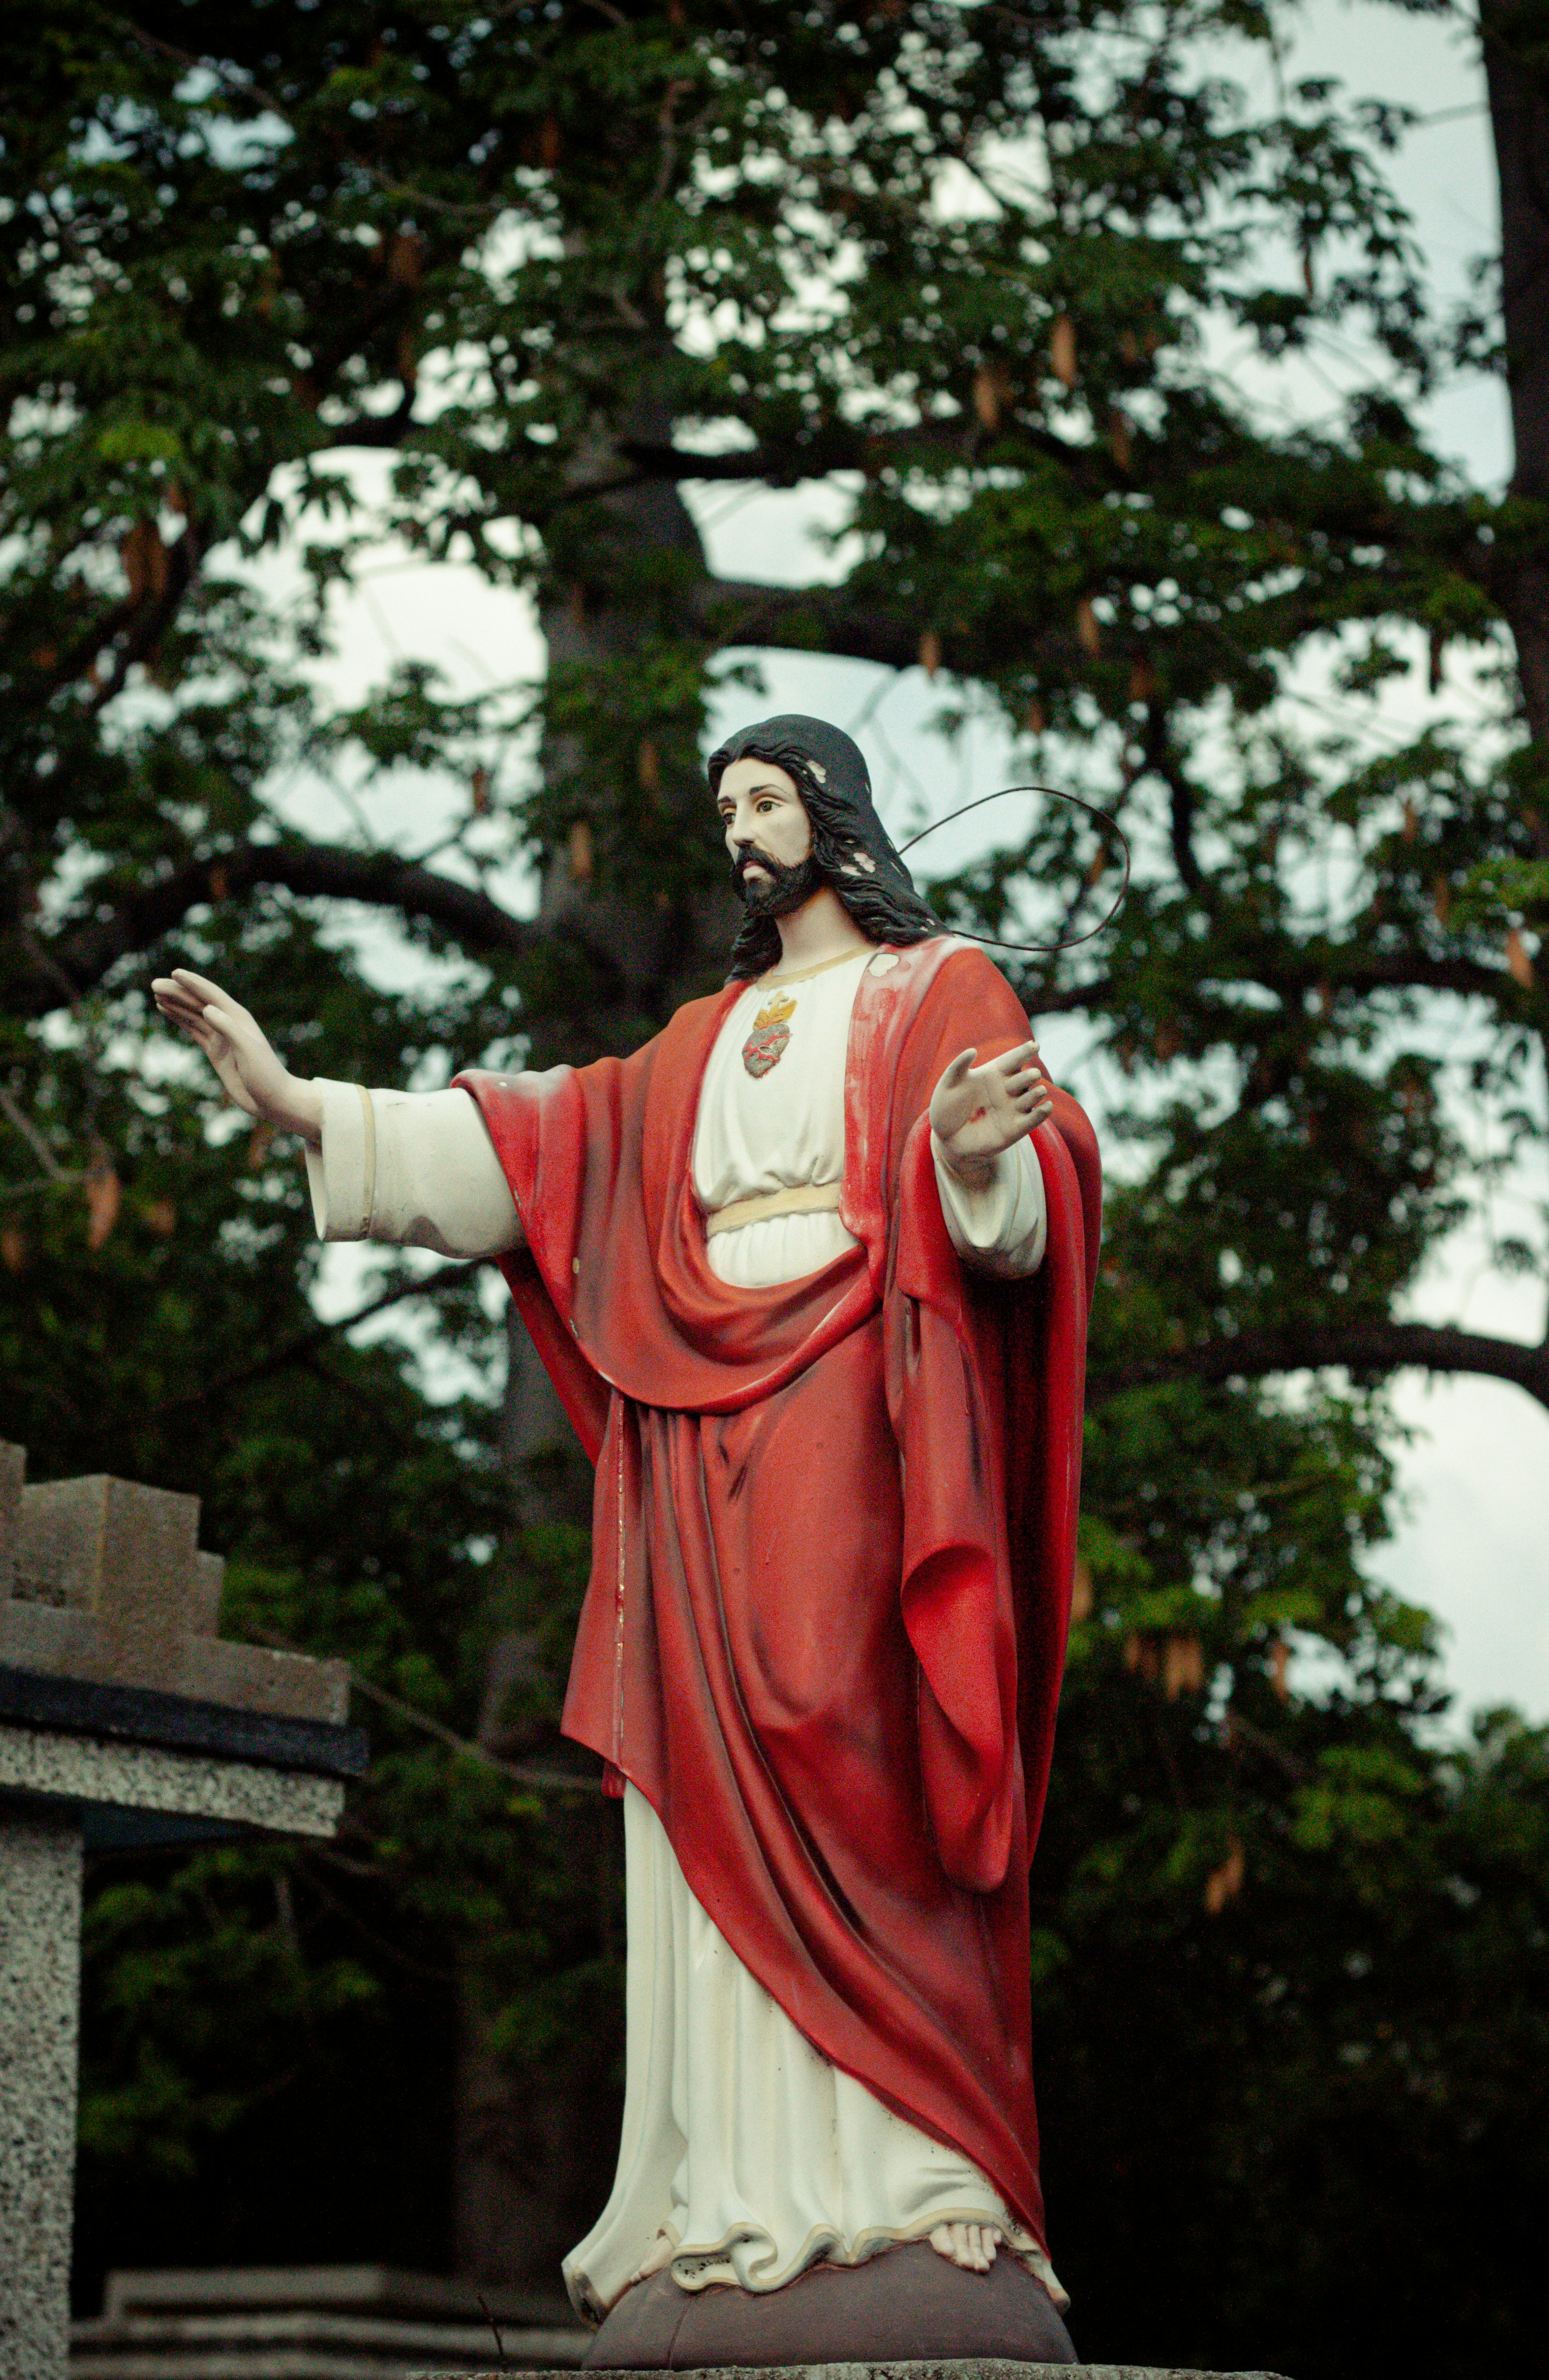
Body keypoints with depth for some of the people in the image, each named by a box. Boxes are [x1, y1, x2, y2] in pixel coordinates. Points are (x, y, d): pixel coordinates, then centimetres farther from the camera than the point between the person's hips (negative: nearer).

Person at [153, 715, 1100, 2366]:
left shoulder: (942, 992, 11)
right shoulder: (708, 1040, 27)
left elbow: (1017, 1184, -6)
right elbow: (538, 1144, 18)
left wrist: (978, 1149, -31)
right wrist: (301, 1107, 10)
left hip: (850, 1421, -5)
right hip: (703, 1428, 6)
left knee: (848, 1771, -17)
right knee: (724, 1796, -4)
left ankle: (911, 2202, -22)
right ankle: (747, 2221, -9)